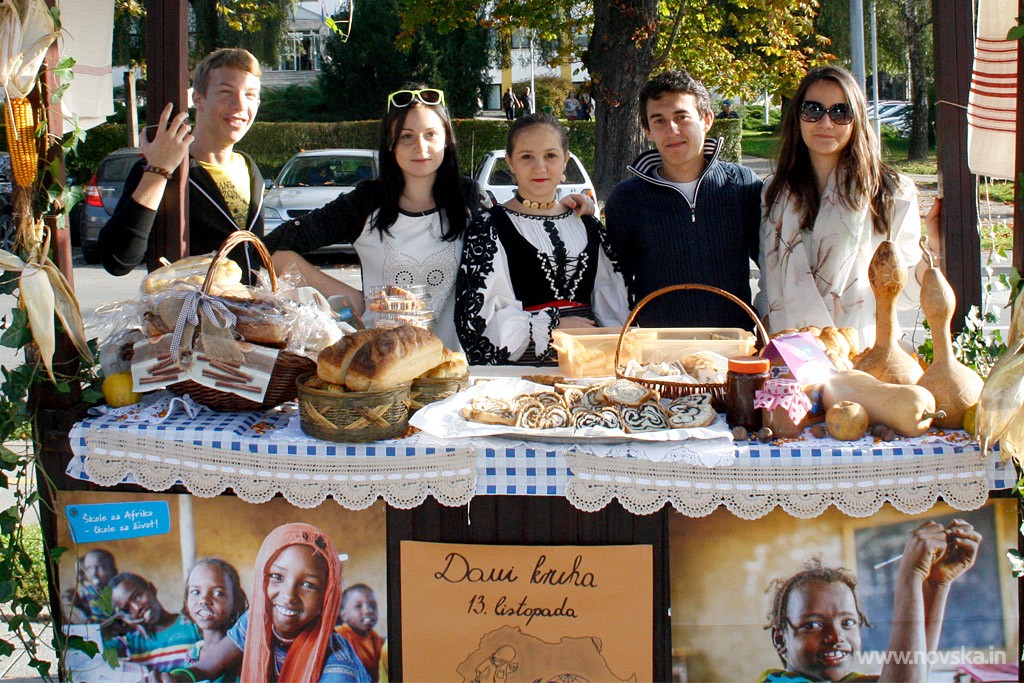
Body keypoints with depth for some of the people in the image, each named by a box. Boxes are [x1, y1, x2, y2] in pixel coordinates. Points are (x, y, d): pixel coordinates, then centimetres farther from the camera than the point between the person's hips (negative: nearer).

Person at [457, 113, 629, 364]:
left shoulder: (587, 227, 17)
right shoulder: (489, 228, 2)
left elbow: (612, 309, 17)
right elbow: (479, 316, -6)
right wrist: (554, 325, -6)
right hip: (516, 369, -2)